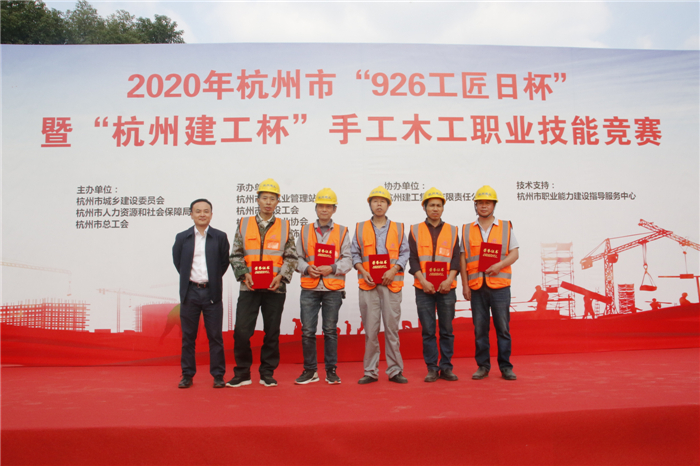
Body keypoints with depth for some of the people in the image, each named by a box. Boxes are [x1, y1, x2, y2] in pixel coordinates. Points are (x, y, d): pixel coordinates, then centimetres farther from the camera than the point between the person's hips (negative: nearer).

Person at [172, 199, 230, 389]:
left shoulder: (220, 237, 2)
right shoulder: (182, 237, 6)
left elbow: (225, 262, 6)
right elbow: (177, 262, 13)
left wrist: (213, 279, 4)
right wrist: (188, 278, 7)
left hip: (212, 292, -1)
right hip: (189, 292, 2)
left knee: (215, 336, 4)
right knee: (188, 337, 8)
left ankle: (218, 375, 13)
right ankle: (187, 375, 19)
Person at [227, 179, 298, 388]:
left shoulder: (284, 227, 7)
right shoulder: (244, 224, 7)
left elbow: (291, 257, 5)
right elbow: (235, 255, 6)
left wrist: (281, 276, -10)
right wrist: (244, 274, -9)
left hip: (275, 288, 0)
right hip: (248, 287, 0)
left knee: (272, 332, 6)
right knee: (241, 331, -2)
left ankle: (267, 373, 20)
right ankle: (242, 373, 14)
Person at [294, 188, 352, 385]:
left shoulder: (342, 232, 7)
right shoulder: (305, 231, 12)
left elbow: (348, 260, 3)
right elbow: (298, 258, 10)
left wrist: (332, 268, -14)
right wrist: (307, 268, -10)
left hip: (333, 289, -1)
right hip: (309, 287, 1)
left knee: (330, 330, 5)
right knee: (307, 331, 1)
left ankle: (331, 370, 16)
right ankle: (310, 370, 15)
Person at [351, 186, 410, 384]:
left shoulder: (398, 228, 11)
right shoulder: (360, 228, 11)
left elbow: (404, 253, 7)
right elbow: (354, 254, 10)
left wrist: (393, 270, -8)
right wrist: (363, 271, -6)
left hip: (391, 284, 0)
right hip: (368, 285, 0)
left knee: (392, 327, 1)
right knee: (370, 329, 2)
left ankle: (395, 370, 11)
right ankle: (370, 371, 11)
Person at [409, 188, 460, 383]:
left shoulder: (452, 231, 9)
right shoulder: (415, 231, 6)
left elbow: (456, 258, 4)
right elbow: (413, 259, 0)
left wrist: (449, 280, -11)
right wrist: (423, 281, -11)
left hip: (446, 288, 1)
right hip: (424, 289, -1)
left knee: (447, 330, 5)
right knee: (428, 331, 3)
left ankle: (446, 367, 16)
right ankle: (432, 368, 12)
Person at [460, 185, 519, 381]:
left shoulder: (506, 227, 9)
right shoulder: (467, 230, 11)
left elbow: (514, 253, 5)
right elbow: (463, 259, 9)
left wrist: (500, 265, -14)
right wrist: (465, 285, 3)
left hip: (499, 285, -1)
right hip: (476, 286, 1)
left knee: (503, 328, 1)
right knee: (479, 328, 5)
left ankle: (505, 367, 12)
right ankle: (482, 366, 15)